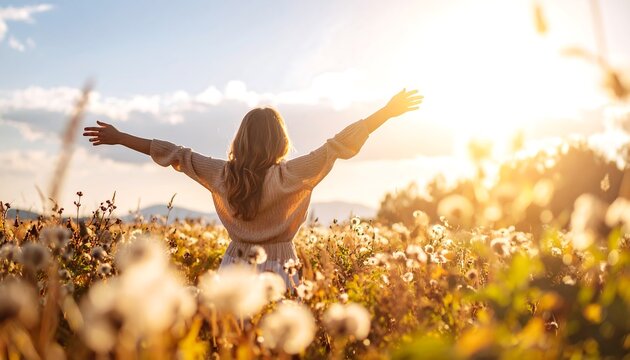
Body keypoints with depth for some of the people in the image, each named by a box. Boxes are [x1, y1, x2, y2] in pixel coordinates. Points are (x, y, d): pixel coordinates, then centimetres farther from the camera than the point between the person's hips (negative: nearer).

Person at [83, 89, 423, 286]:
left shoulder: (222, 175, -4)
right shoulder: (289, 176, -15)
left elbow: (176, 154, 4)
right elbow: (337, 146, -15)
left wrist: (119, 137, 14)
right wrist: (388, 112, -12)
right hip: (275, 273, -3)